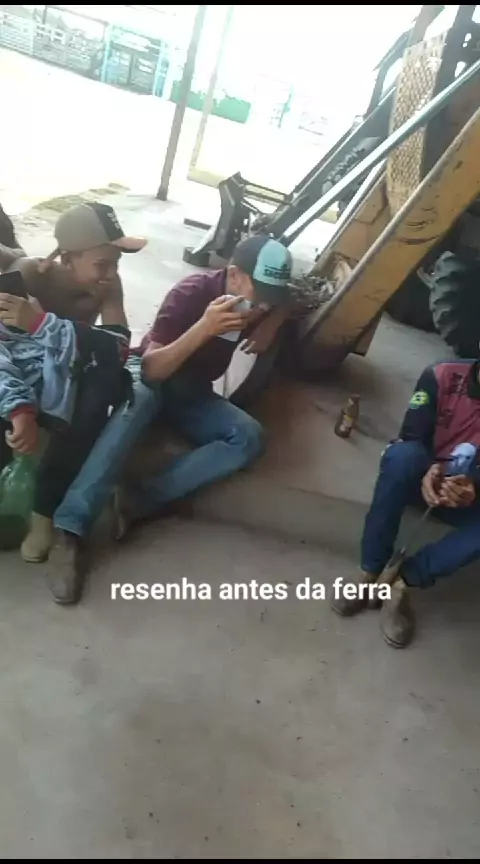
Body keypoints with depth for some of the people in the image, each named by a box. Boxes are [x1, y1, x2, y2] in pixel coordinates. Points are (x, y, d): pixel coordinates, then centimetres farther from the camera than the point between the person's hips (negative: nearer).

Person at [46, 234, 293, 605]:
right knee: (140, 398, -41)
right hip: (150, 376, -5)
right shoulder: (192, 292, -24)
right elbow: (151, 371, -30)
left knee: (250, 437, -22)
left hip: (193, 392, 5)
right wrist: (202, 328, -45)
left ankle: (139, 502, -32)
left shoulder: (265, 301, -7)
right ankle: (70, 531, -45)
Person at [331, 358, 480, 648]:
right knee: (402, 454, -37)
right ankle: (370, 571, -28)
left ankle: (403, 581, -23)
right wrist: (429, 472, -41)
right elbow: (411, 436, -19)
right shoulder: (443, 376, -16)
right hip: (422, 478, -1)